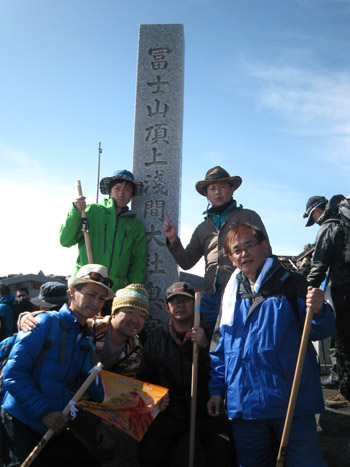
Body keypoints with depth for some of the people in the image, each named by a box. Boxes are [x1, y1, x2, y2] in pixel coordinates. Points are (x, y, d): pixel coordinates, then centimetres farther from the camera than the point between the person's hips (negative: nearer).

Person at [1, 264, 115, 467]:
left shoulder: (86, 341, 11)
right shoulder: (47, 323, -11)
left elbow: (94, 387, 14)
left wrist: (100, 423, 2)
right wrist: (43, 412, -21)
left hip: (56, 429, 7)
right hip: (22, 425, -7)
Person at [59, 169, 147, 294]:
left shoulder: (135, 225, 14)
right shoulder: (92, 211, 7)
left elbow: (138, 265, 14)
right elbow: (65, 240, 2)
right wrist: (75, 212, -9)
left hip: (117, 288, 2)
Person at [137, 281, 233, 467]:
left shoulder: (211, 333, -1)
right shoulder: (156, 338, 9)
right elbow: (145, 377, 18)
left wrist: (205, 346, -24)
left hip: (206, 409, -2)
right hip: (171, 411, 2)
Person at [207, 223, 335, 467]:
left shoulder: (291, 284, -1)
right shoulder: (231, 294, 11)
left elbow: (320, 330, -7)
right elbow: (220, 349, 17)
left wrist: (318, 311, -27)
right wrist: (217, 389, 11)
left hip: (291, 401, -4)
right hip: (245, 406, 4)